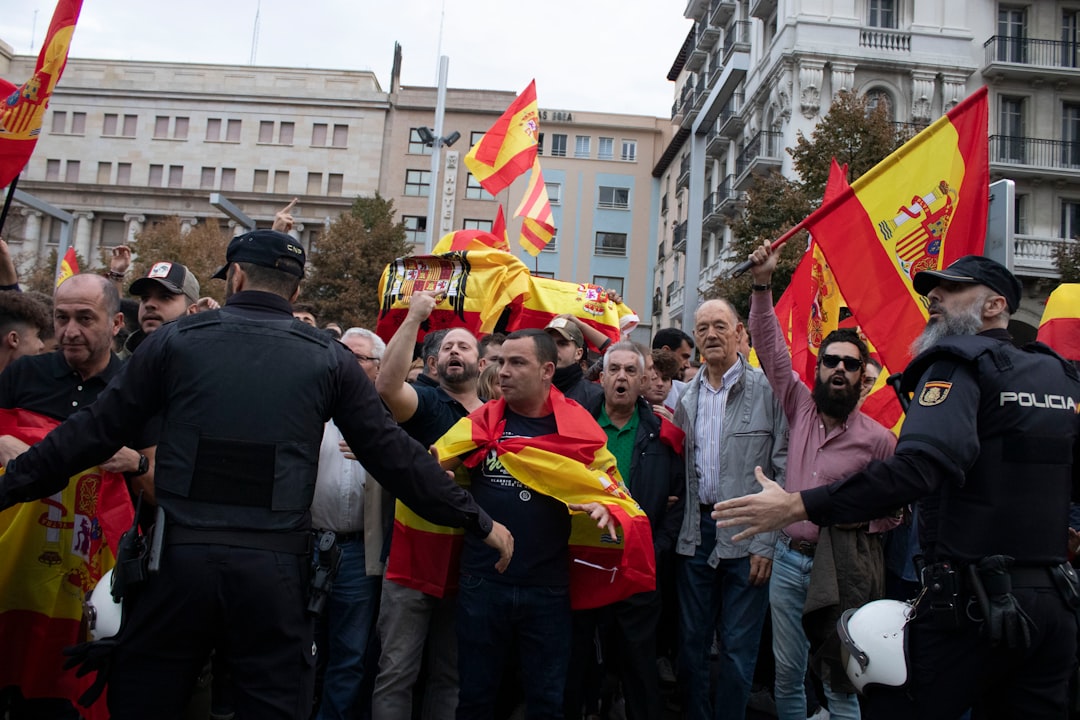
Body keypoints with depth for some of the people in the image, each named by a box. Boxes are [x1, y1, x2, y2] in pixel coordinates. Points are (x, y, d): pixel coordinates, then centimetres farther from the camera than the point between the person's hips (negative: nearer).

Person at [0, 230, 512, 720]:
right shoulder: (329, 358, 4)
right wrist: (476, 520, 10)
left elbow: (94, 432, 6)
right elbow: (392, 454, 3)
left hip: (179, 556, 0)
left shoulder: (177, 339, 4)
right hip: (274, 565, 0)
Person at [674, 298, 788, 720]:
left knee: (738, 648, 4)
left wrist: (766, 542, -12)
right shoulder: (687, 397, 10)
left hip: (746, 537, -4)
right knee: (691, 641, 14)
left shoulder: (767, 389, -6)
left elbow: (784, 469, -8)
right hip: (697, 533, 5)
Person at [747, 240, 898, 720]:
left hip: (840, 570, -3)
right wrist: (763, 284, -9)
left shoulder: (878, 439, -7)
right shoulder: (800, 407, 2)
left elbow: (892, 508, 0)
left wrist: (850, 522, -15)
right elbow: (771, 351, -3)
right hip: (788, 559, 4)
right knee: (786, 673, 14)